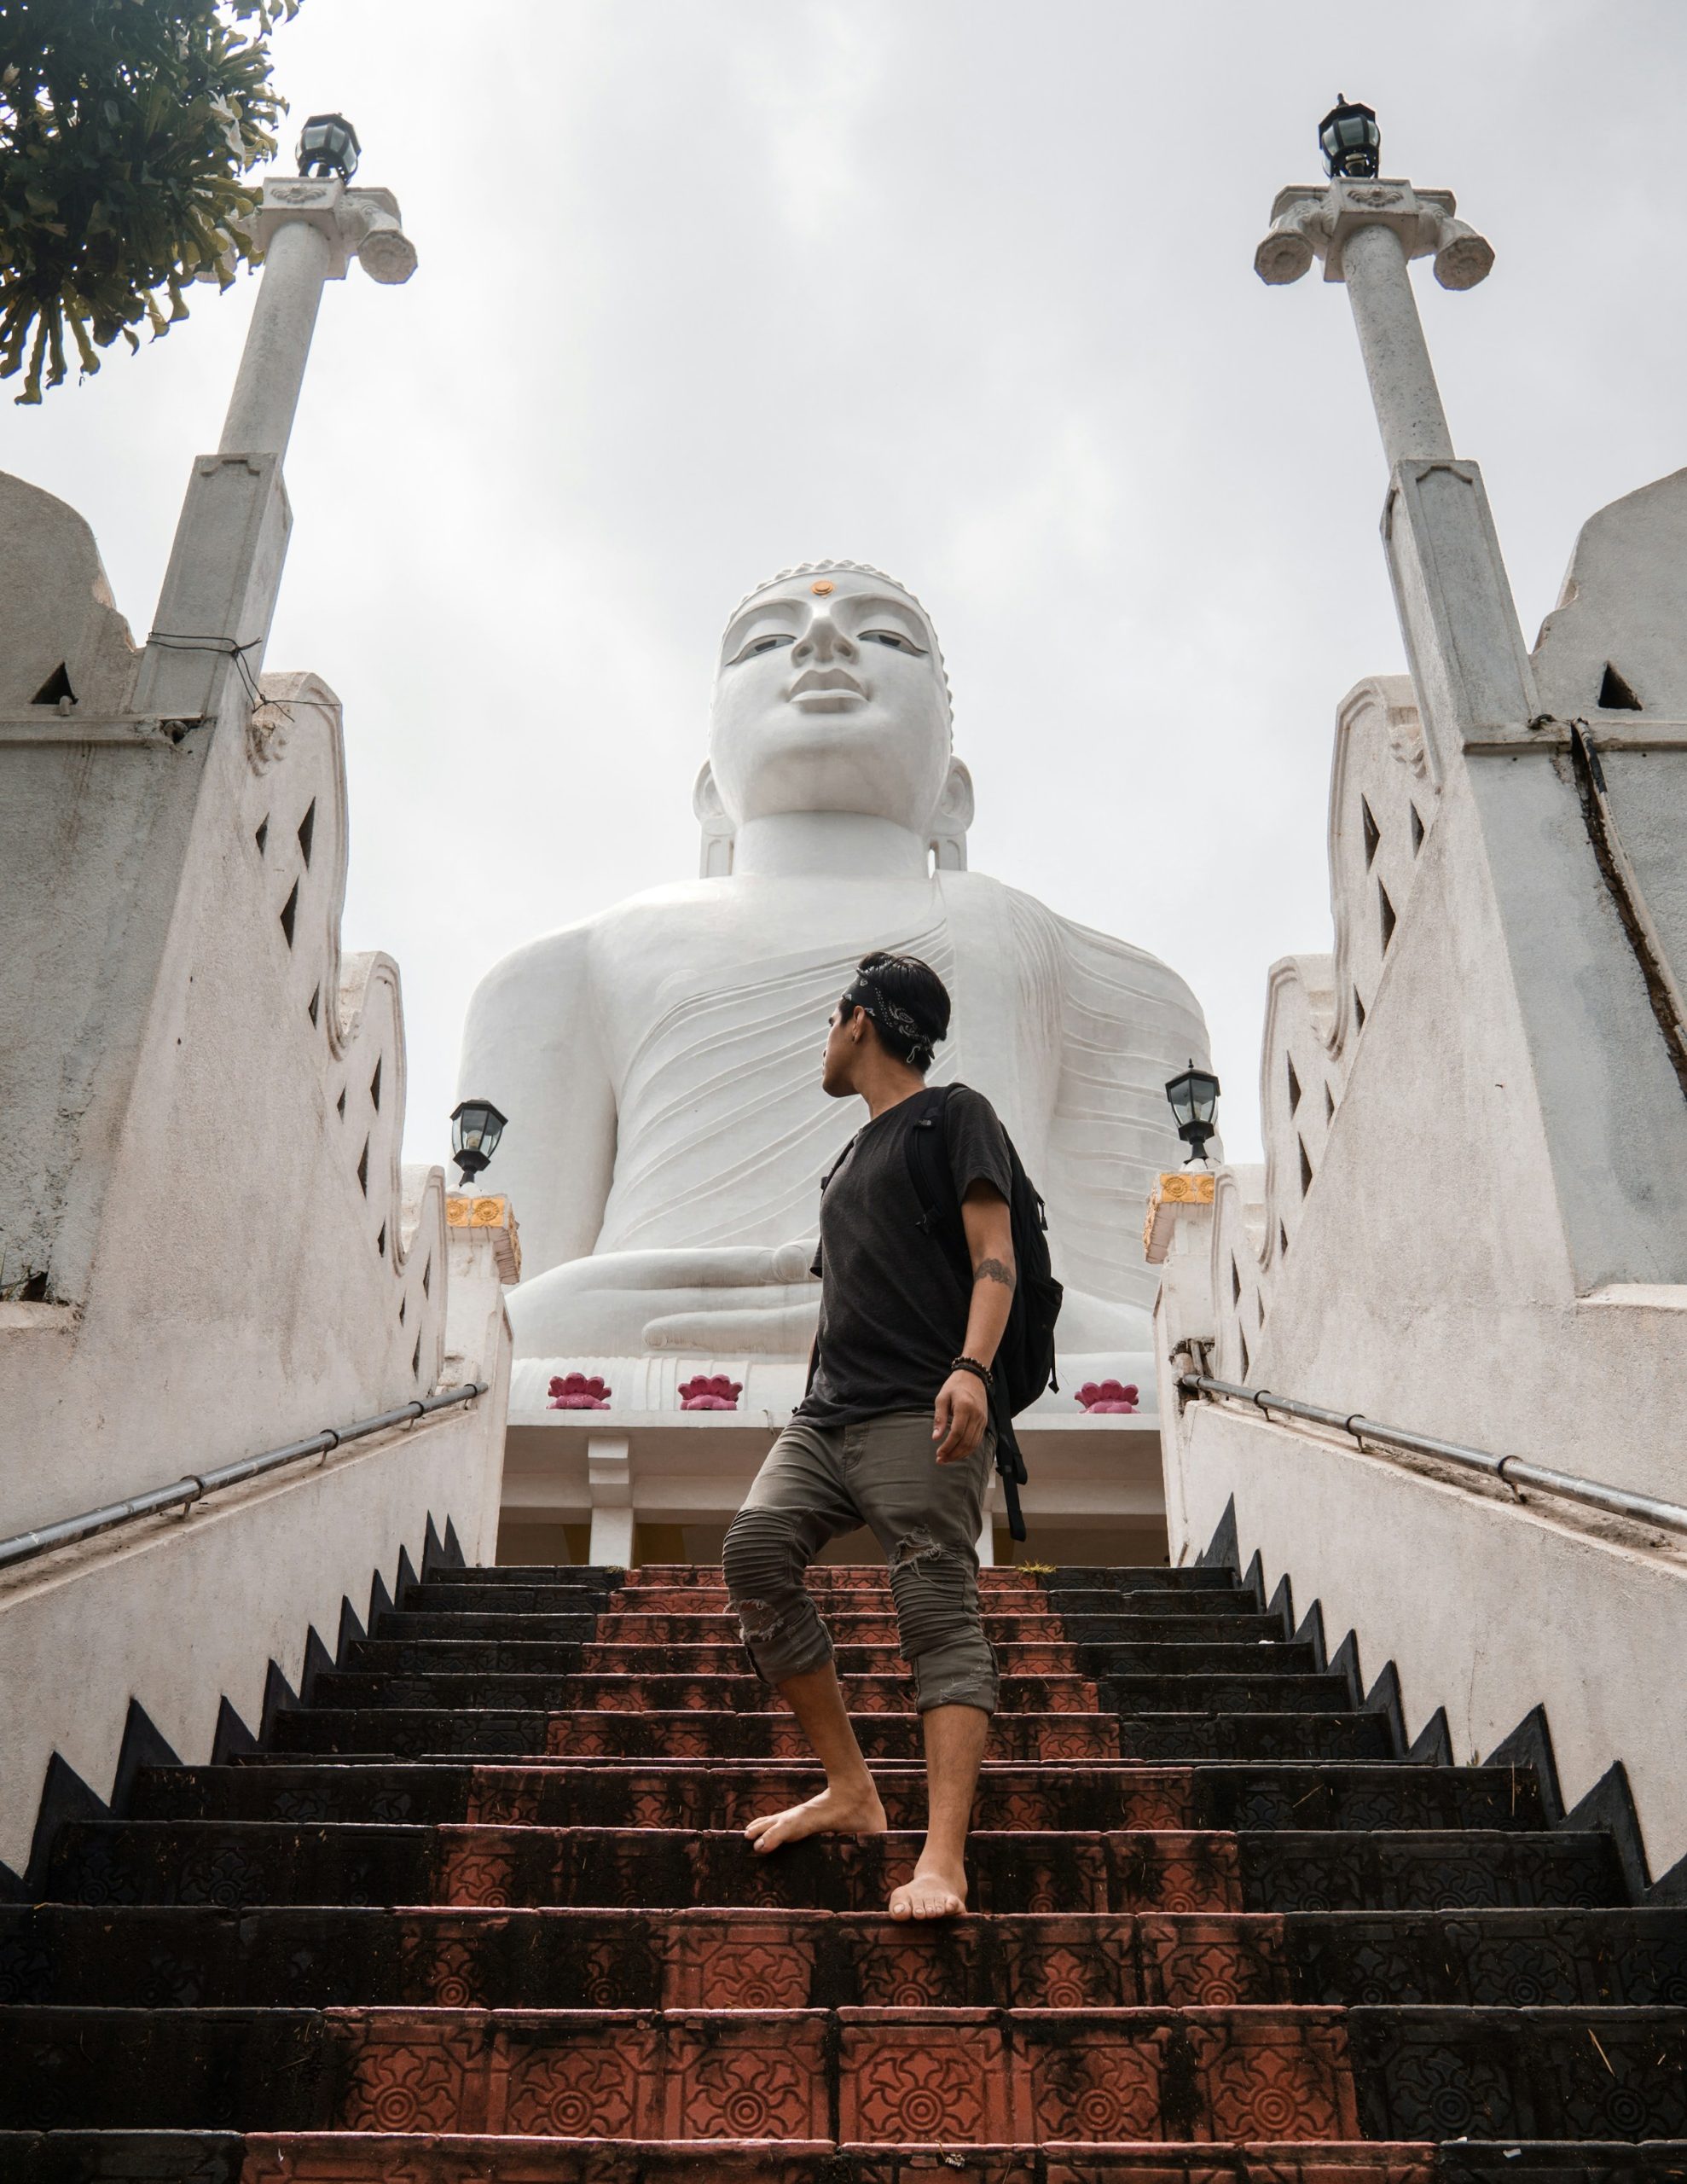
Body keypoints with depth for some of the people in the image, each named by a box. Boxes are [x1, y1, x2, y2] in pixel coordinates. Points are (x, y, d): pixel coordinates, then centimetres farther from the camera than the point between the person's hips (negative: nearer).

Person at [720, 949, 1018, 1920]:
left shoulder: (957, 1114, 4)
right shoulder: (857, 1153, 28)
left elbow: (994, 1254, -9)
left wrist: (971, 1368, -24)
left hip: (920, 1414, -7)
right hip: (829, 1412, 8)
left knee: (942, 1614, -13)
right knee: (756, 1549, -13)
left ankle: (944, 1859, -18)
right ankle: (849, 1789, -3)